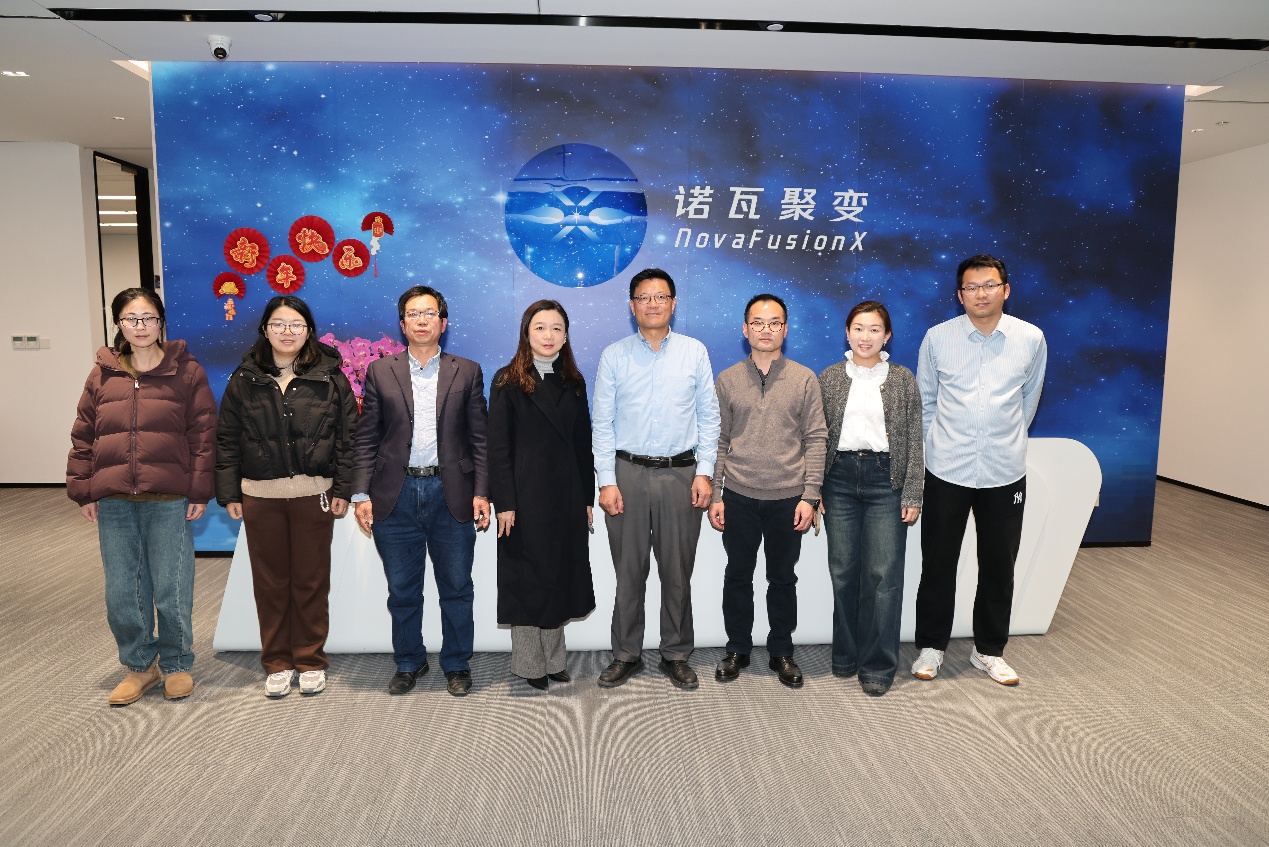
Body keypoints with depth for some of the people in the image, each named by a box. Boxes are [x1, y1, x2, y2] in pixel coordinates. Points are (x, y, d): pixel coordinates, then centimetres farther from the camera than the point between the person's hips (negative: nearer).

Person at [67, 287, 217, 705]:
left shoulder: (187, 372, 0)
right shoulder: (102, 374, 9)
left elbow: (203, 435, -2)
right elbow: (83, 436, 11)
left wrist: (199, 491, -6)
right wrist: (83, 490, 6)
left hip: (170, 502, -3)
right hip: (114, 503, 3)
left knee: (172, 591, 5)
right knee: (121, 593, 10)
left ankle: (176, 665, 24)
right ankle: (139, 666, 28)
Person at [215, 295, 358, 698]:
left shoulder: (330, 377, 0)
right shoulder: (245, 379, 4)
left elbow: (346, 437, 0)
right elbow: (228, 439, 6)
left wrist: (342, 490, -4)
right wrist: (229, 494, 1)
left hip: (314, 495, -1)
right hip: (260, 497, 2)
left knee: (311, 581, 7)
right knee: (270, 582, 9)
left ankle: (311, 662, 22)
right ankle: (277, 663, 23)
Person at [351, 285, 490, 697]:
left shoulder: (467, 372, 5)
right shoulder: (380, 371, 7)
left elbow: (479, 438, 4)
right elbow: (366, 439, 5)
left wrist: (481, 492, -5)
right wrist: (362, 494, -3)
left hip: (451, 494, 0)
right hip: (396, 494, 1)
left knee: (456, 588, 8)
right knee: (402, 590, 11)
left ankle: (457, 665, 25)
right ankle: (409, 663, 30)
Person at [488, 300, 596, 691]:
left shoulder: (573, 383, 9)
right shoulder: (508, 382, -4)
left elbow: (583, 444, 9)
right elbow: (498, 447, -8)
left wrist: (588, 498, 5)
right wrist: (504, 503, -14)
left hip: (567, 497, 5)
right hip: (527, 496, -4)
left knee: (561, 577, 11)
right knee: (527, 580, 4)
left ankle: (553, 659, 25)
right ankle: (529, 664, 18)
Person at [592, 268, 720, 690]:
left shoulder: (695, 352, 5)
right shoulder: (614, 356, 4)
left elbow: (709, 417, 5)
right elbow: (602, 423, 2)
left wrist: (704, 473, -3)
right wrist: (607, 481, -5)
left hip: (681, 473, 0)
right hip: (627, 473, 0)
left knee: (678, 572, 8)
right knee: (628, 572, 7)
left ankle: (676, 656, 23)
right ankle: (626, 655, 22)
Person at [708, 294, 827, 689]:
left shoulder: (804, 379, 1)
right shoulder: (727, 380, 3)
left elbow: (815, 440, -1)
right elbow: (718, 442, 5)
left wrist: (810, 496, -7)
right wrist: (715, 496, 0)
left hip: (788, 498, -1)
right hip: (739, 497, 1)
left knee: (783, 579, 11)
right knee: (738, 576, 11)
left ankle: (782, 652, 27)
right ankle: (738, 649, 28)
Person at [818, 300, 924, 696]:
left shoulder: (902, 379, 3)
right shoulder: (829, 378, 6)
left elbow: (914, 441, 2)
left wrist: (912, 496, -4)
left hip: (886, 479, -1)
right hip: (840, 478, 2)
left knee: (883, 573, -2)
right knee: (843, 571, 7)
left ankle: (878, 666, 10)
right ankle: (845, 654, 24)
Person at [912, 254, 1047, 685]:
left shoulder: (1031, 339, -2)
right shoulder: (937, 338, -4)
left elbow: (1029, 400, 13)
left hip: (1005, 472, 1)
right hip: (947, 471, -1)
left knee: (999, 565, 11)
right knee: (938, 562, 8)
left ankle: (989, 650, 29)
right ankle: (931, 646, 24)